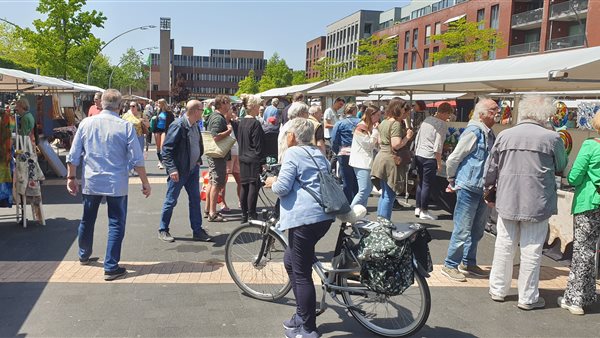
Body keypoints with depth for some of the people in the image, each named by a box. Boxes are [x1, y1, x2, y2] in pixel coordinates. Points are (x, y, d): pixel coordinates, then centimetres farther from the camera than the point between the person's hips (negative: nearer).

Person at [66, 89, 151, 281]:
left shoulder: (86, 123, 0)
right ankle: (111, 268, 4)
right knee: (116, 224, 4)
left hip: (91, 182, 4)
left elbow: (73, 155, 3)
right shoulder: (125, 126, -8)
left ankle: (84, 256, 40)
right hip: (116, 184, -3)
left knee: (87, 221, 21)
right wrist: (145, 183, -1)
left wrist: (71, 177, 15)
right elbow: (137, 159, -9)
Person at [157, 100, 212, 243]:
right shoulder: (178, 125, -18)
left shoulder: (196, 126, 7)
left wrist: (198, 160, 11)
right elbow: (167, 148, -19)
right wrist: (172, 169, -24)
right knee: (171, 201, 4)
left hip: (193, 169, 8)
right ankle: (163, 230, 18)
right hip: (179, 171, -8)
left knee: (195, 199, 10)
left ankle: (197, 231, 19)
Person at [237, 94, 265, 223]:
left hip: (243, 159, 8)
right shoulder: (255, 123, -15)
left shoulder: (241, 122, 9)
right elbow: (258, 145, -16)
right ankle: (252, 216, 1)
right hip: (254, 161, -8)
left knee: (244, 187, 12)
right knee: (253, 187, -2)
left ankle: (244, 216, 19)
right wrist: (262, 161, -12)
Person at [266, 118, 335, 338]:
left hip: (304, 217, -9)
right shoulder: (318, 153, 19)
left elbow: (282, 188, -13)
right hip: (324, 215, 9)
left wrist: (272, 182, 9)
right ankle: (302, 315, 28)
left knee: (301, 274, 0)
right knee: (291, 260, 22)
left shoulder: (293, 153, -6)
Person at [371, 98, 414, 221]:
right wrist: (407, 137, -11)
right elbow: (396, 144, -24)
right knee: (389, 195, -2)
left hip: (381, 157, 10)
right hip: (391, 161, -10)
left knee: (384, 193, 17)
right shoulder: (396, 124, -15)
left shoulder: (383, 123, 14)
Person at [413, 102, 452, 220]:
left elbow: (417, 138, 14)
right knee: (427, 184, 1)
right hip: (430, 157, -7)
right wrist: (439, 163, -10)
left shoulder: (427, 119, 10)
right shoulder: (442, 125, -12)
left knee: (421, 183, 17)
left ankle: (418, 208, 23)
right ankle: (424, 212, 8)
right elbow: (438, 146, -16)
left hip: (418, 154, 7)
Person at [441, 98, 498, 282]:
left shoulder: (490, 134, 10)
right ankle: (450, 265, 9)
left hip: (484, 189, 9)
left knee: (477, 230, 16)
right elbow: (453, 159, -13)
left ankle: (468, 263, 29)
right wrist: (453, 181, 0)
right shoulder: (473, 132, -15)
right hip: (468, 189, -8)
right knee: (462, 231, -3)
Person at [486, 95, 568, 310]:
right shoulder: (552, 138, -9)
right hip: (537, 203, -3)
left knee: (504, 246, 14)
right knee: (531, 250, 6)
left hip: (507, 201, 3)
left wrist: (489, 189, 20)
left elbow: (491, 168, 7)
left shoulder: (504, 135, 0)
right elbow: (561, 167, 6)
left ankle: (498, 290, 26)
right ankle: (527, 298, 17)